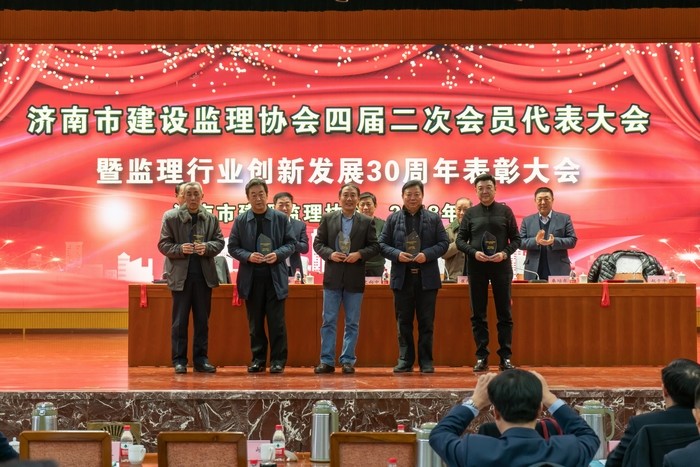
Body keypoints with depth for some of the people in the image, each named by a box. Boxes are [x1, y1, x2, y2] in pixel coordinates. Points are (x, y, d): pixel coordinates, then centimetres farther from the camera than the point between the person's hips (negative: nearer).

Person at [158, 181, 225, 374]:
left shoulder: (211, 218, 6)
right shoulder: (171, 217, -1)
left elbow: (219, 242, 7)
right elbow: (163, 244, -1)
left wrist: (207, 247, -14)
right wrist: (180, 249, -18)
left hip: (204, 275, 2)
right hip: (181, 275, -2)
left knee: (202, 320, 8)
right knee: (180, 321, 3)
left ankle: (201, 359, 15)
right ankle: (179, 360, 8)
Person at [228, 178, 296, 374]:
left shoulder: (281, 218, 3)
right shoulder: (240, 221, 4)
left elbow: (291, 243, 5)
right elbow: (233, 247, 5)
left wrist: (278, 254, -14)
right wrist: (248, 256, -13)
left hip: (275, 277, -1)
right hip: (251, 278, 1)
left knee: (276, 321, -1)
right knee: (255, 322, 7)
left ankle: (278, 360, 5)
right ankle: (258, 359, 16)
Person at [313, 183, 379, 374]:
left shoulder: (367, 221, 3)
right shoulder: (328, 218, 5)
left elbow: (374, 246, 2)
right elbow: (318, 243, 4)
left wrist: (359, 254, -15)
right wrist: (330, 253, -13)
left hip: (354, 279, 0)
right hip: (333, 277, 0)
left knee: (352, 323, 4)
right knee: (329, 321, 2)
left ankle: (348, 361, 10)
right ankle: (327, 360, 6)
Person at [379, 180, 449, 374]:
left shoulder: (433, 218, 7)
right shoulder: (393, 219, 7)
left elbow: (443, 243, 2)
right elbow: (382, 244, 5)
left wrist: (427, 255, -14)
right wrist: (397, 254, -13)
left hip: (427, 278, 0)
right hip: (402, 277, 1)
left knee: (426, 322, 3)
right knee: (404, 322, 5)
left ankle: (426, 361, 9)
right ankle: (405, 361, 12)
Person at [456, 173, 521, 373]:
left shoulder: (505, 211, 5)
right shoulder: (470, 213, 7)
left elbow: (516, 238, 5)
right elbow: (460, 240, 5)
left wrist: (505, 253, -12)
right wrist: (473, 252, -12)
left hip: (501, 266, -1)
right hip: (477, 267, 1)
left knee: (504, 314, 1)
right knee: (478, 315, 3)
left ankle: (505, 358, 5)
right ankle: (482, 357, 8)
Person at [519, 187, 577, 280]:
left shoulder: (564, 218, 10)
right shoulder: (527, 221, 14)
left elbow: (572, 241, 2)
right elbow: (520, 243, 6)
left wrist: (554, 241, -16)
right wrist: (535, 241, -14)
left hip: (558, 271, -1)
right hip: (534, 272, 1)